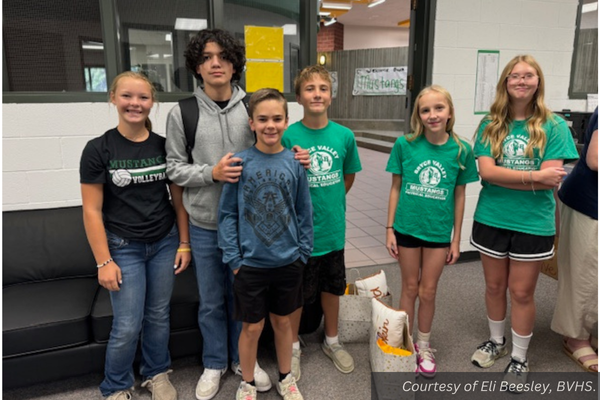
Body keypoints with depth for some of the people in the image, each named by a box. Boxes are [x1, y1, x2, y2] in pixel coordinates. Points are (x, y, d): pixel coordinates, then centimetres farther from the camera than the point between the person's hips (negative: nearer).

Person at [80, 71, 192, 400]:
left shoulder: (164, 146, -1)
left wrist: (184, 243, 2)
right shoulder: (98, 149, -9)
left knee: (158, 316, 14)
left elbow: (178, 198, 4)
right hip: (123, 248, -2)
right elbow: (92, 210, -8)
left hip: (164, 243, 3)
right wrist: (104, 261, -9)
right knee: (127, 326, 2)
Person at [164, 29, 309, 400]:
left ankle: (243, 358, 39)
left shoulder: (252, 107, -2)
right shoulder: (182, 113, -4)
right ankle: (214, 364, 37)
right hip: (206, 226, 0)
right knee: (211, 302, 15)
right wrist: (211, 173, -19)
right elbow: (174, 168, -3)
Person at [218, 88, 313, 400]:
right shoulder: (240, 163, -9)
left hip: (288, 262, 2)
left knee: (282, 321, 18)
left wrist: (302, 253, 0)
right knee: (252, 326, 12)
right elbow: (227, 214, -6)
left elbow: (304, 212, 2)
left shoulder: (294, 163, -4)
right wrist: (233, 258, -9)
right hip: (250, 263, -2)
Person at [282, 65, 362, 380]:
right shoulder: (289, 136, -13)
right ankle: (293, 346, 37)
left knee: (332, 287, 20)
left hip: (333, 228, 3)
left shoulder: (344, 135, -4)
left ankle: (332, 341, 44)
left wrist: (330, 202, 10)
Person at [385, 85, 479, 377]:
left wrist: (456, 239, 2)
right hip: (407, 227, 0)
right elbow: (396, 188, -2)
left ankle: (423, 347, 35)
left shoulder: (461, 150, -7)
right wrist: (389, 229, -3)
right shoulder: (405, 144, -9)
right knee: (409, 288, 13)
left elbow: (459, 195, 0)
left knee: (428, 291, 13)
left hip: (439, 231, 1)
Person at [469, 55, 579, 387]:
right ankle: (496, 341, 39)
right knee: (494, 286, 16)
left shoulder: (553, 126, -5)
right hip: (491, 219, 2)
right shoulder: (490, 125, -1)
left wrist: (505, 176, -17)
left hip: (533, 223, -2)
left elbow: (551, 180, -13)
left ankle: (519, 357, 29)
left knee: (522, 292, 9)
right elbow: (486, 172, -12)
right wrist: (534, 176, -18)